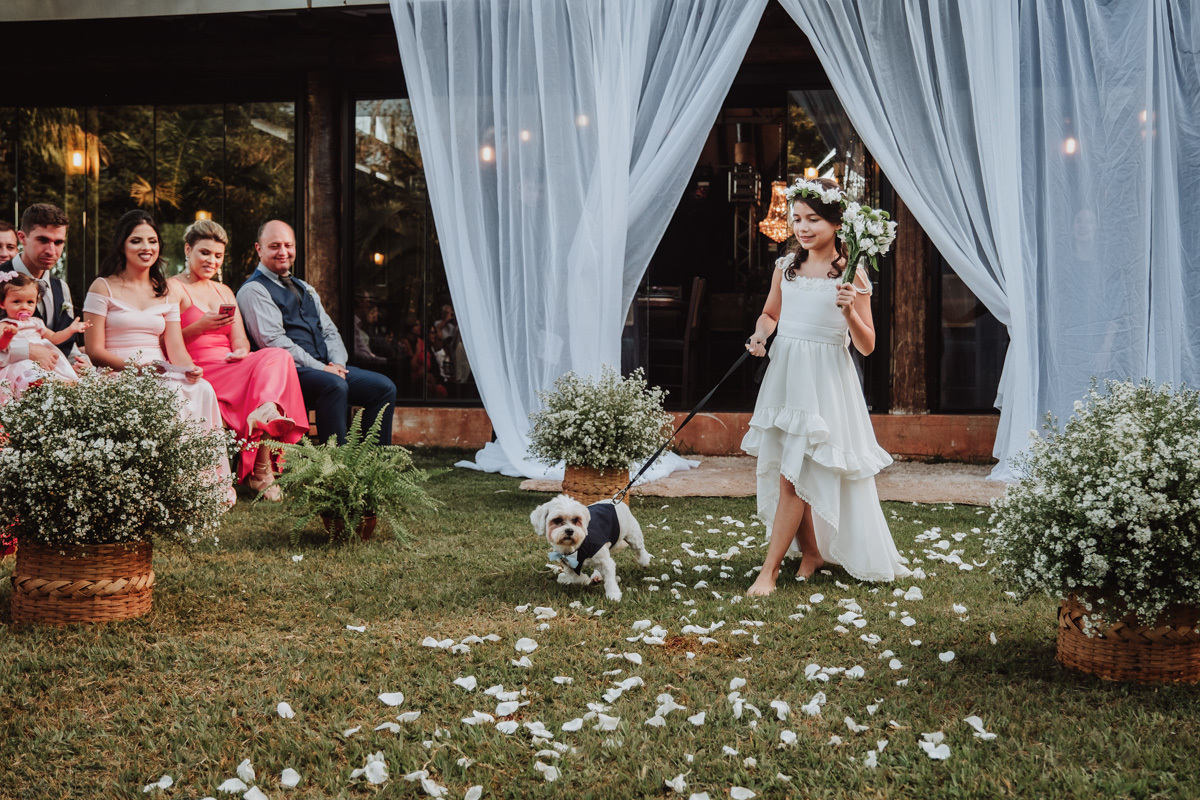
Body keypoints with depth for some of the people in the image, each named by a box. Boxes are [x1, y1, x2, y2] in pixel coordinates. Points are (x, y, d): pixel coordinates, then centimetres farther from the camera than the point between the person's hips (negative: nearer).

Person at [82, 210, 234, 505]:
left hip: (162, 372, 4)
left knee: (202, 390, -30)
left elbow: (175, 346, 10)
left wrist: (190, 368, -14)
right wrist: (134, 367, -18)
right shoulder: (103, 288, 6)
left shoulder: (167, 292, 20)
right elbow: (94, 350, -2)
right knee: (174, 396, -36)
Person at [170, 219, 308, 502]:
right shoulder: (173, 288, 5)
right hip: (198, 375, -6)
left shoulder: (224, 292, 27)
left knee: (278, 356, -27)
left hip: (230, 369, 6)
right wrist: (199, 328, -17)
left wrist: (241, 352, -7)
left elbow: (240, 342, 17)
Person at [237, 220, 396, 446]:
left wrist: (337, 363, -1)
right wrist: (321, 368, -16)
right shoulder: (254, 290, -1)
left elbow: (329, 331, 22)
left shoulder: (304, 289, 26)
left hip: (327, 367, 8)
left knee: (384, 388, -10)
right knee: (334, 386, -36)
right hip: (290, 371, -8)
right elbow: (273, 341, -12)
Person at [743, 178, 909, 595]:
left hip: (825, 378, -5)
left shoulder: (852, 275, -7)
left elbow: (867, 346, -6)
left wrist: (850, 312, -23)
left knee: (794, 476, -8)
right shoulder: (786, 265, 6)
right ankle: (812, 553, 28)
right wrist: (760, 335, -1)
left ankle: (769, 570, -2)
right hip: (784, 372, 5)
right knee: (784, 474, 9)